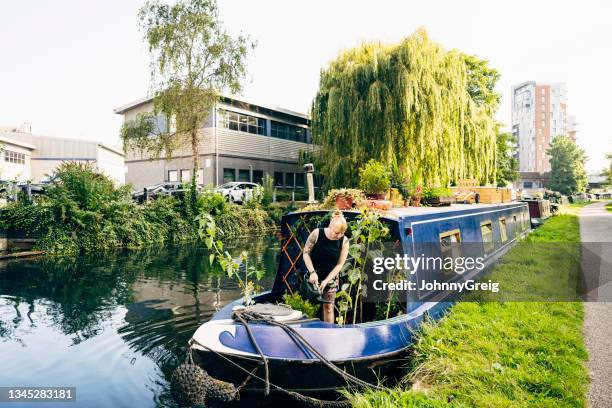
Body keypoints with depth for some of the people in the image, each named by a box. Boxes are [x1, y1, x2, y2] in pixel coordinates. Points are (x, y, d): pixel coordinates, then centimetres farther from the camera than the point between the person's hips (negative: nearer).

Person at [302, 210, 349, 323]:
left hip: (331, 278, 1)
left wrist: (326, 281, -14)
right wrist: (312, 272, -20)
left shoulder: (344, 241, -11)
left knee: (328, 307, 6)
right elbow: (306, 253, -9)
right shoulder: (316, 234, -16)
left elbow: (339, 264, -8)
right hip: (313, 276, -1)